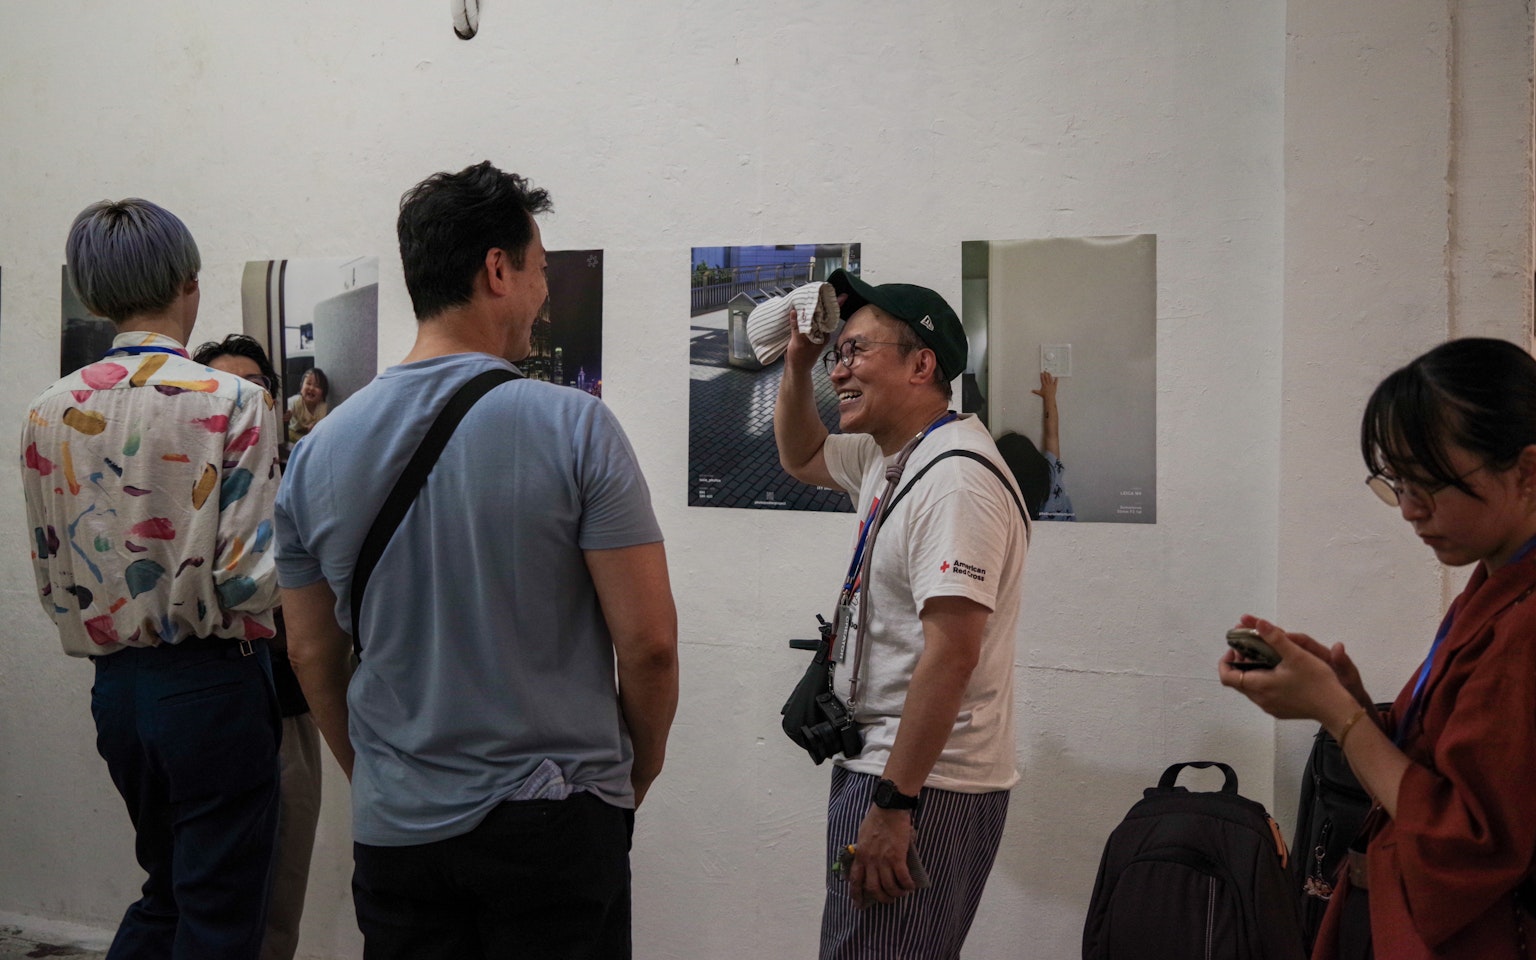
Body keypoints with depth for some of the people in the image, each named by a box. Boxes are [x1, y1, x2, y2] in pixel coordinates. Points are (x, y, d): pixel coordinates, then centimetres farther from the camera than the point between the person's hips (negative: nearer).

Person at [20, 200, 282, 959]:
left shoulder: (49, 414, 2)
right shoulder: (232, 403, -14)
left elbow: (50, 578, 8)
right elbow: (249, 576, -18)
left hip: (115, 687, 6)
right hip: (211, 683, -6)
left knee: (167, 889, 23)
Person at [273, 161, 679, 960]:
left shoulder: (317, 451, 0)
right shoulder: (573, 428, -13)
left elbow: (313, 656, 8)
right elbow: (648, 641, -13)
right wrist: (638, 771, 4)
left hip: (394, 831, 4)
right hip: (555, 822, -4)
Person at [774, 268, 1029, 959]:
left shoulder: (956, 480, -19)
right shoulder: (887, 459, 13)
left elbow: (951, 651, -26)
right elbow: (800, 457, 34)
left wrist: (894, 804, -26)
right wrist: (798, 363, 16)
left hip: (924, 783, -10)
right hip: (880, 767, 10)